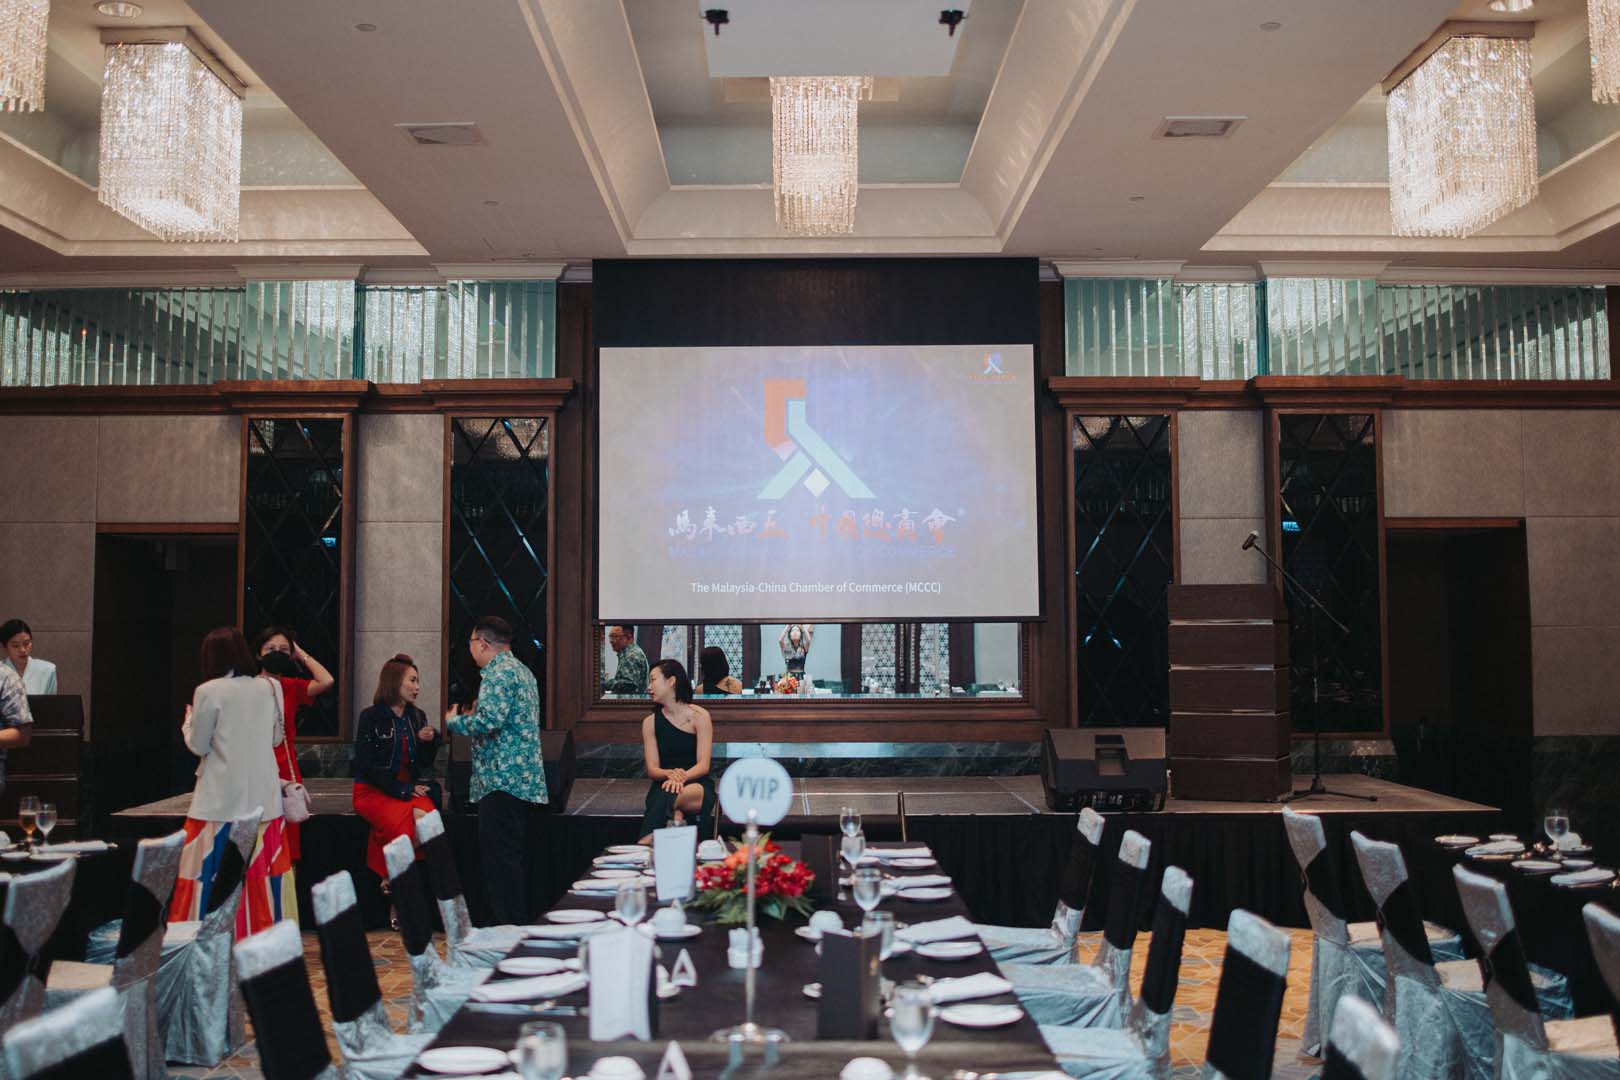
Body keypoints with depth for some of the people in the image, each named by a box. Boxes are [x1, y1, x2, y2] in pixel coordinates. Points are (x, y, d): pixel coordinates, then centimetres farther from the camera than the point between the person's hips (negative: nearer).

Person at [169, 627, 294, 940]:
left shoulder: (208, 692, -8)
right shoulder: (268, 688, 4)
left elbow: (198, 745, -1)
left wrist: (189, 719, 16)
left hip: (222, 797, -4)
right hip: (263, 794, 4)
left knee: (213, 868, 2)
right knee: (264, 867, 9)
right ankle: (267, 932, 14)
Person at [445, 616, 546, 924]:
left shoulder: (498, 671, -12)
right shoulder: (522, 670, 19)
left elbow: (490, 721, -25)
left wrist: (454, 721, -8)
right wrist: (475, 715, 27)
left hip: (502, 779, -10)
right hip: (524, 779, 10)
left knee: (500, 857, -8)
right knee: (513, 857, 14)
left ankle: (509, 925, -8)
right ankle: (523, 924, 18)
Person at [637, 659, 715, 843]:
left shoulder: (699, 716, 0)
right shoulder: (650, 722, 10)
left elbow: (703, 765, -7)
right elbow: (652, 769, 1)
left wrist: (682, 777, -29)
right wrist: (670, 774, -24)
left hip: (697, 783, -1)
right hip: (663, 786, 1)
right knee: (663, 795, -39)